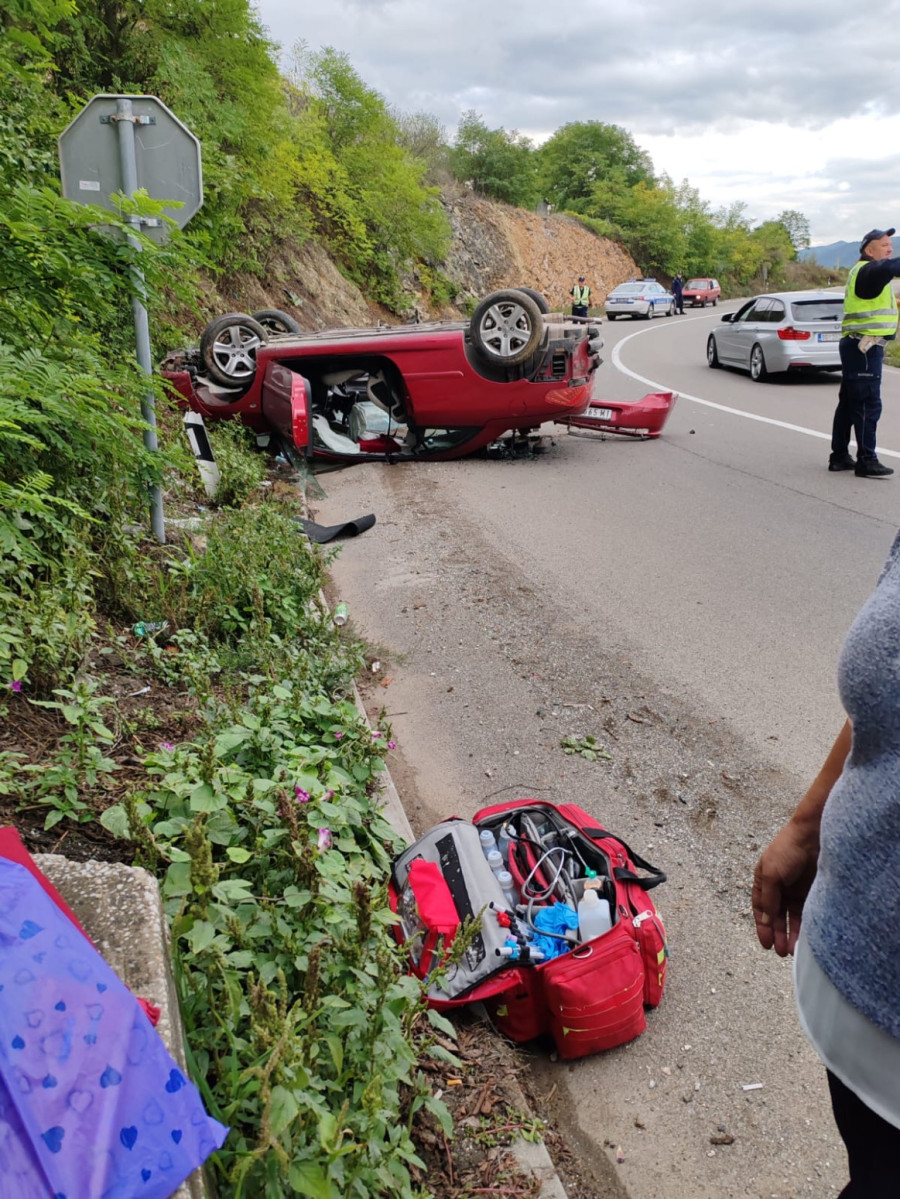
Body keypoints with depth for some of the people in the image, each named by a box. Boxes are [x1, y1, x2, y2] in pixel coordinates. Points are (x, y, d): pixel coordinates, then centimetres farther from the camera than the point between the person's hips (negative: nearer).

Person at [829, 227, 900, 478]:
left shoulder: (863, 271, 20)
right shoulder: (868, 270, -12)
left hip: (858, 345, 11)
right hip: (864, 346, -11)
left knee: (849, 401, 13)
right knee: (868, 404, -9)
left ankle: (839, 456, 19)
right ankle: (866, 461, -6)